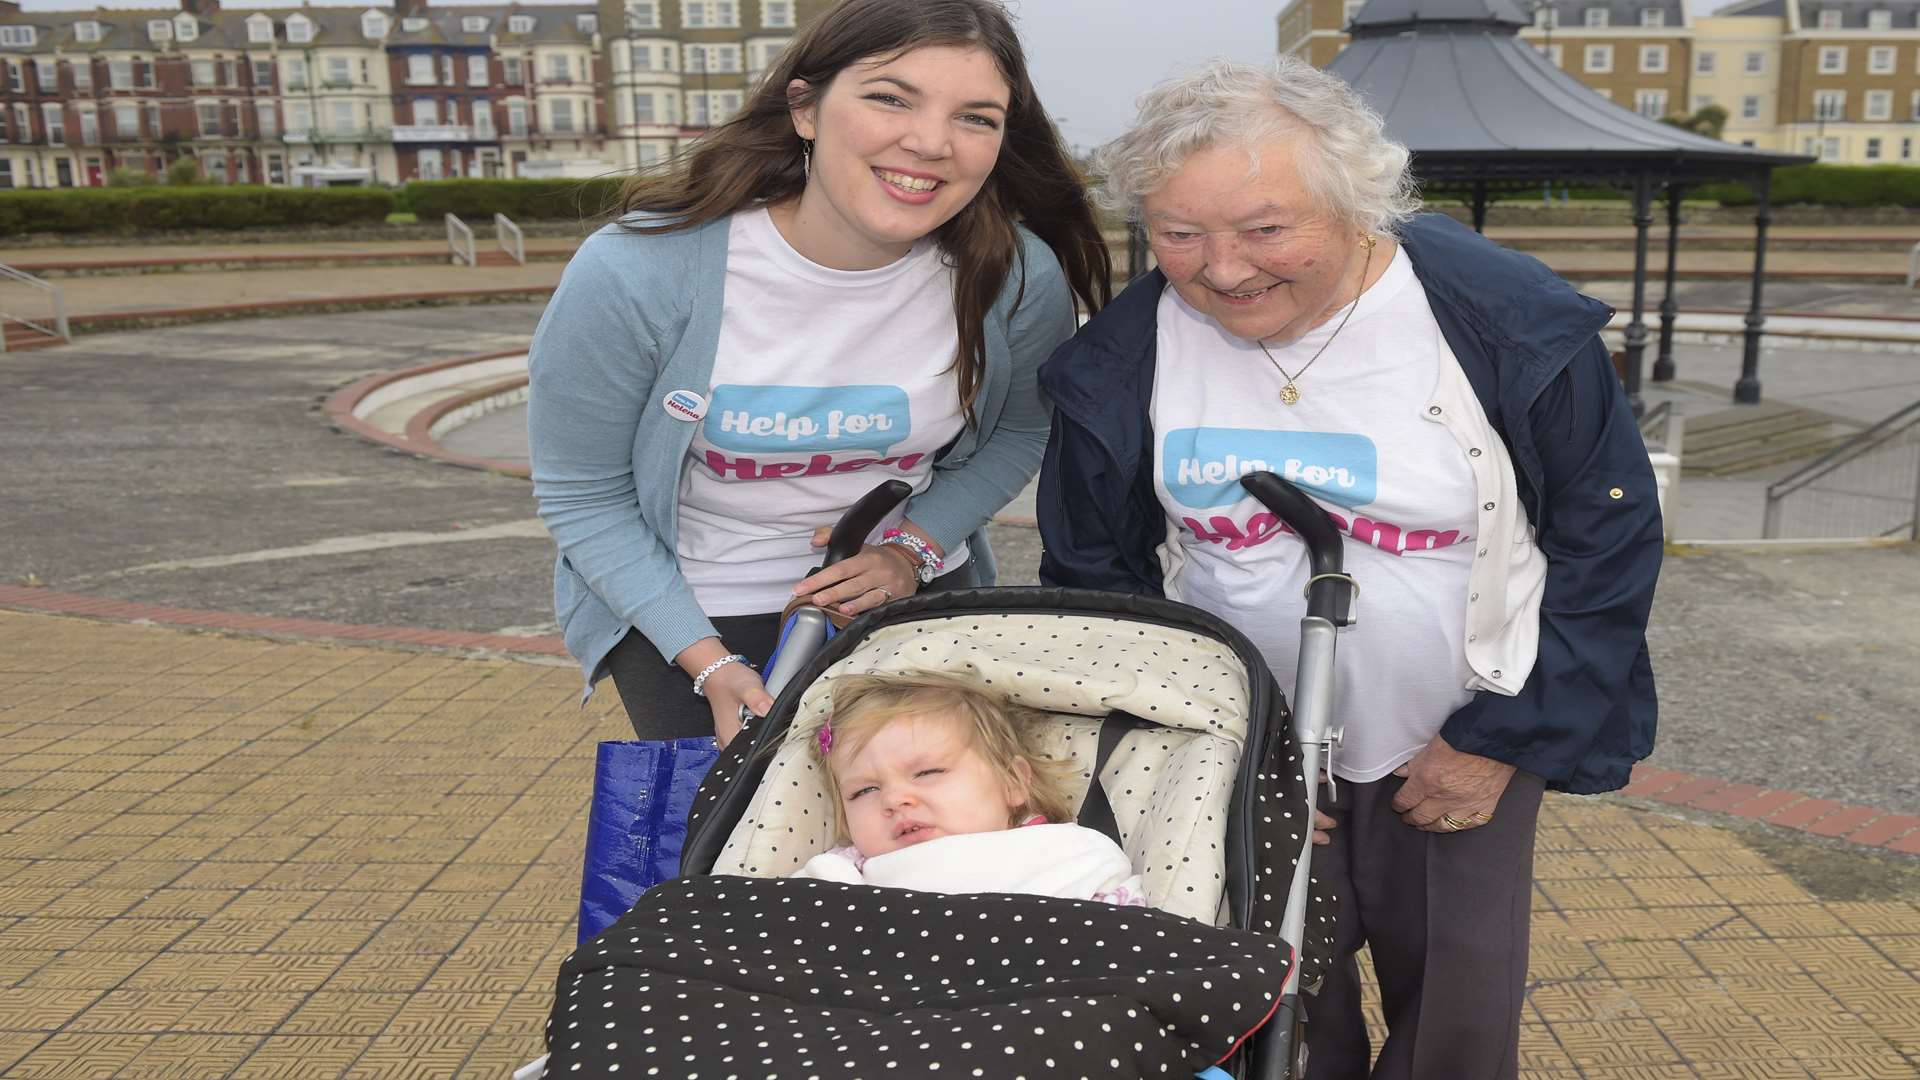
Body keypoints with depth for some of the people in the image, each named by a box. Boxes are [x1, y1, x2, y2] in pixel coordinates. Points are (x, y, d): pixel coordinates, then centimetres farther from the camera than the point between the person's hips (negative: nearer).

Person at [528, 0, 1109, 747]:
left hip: (911, 593, 3)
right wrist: (707, 663, -18)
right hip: (692, 610, -2)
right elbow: (581, 495, -14)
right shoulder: (634, 274, -25)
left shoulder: (1022, 280, -18)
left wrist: (914, 546, -12)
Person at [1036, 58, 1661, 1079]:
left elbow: (1606, 544, -7)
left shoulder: (1511, 324, -19)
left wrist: (1505, 739, -8)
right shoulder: (1121, 357, -13)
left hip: (1459, 753, -1)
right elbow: (1092, 573, 0)